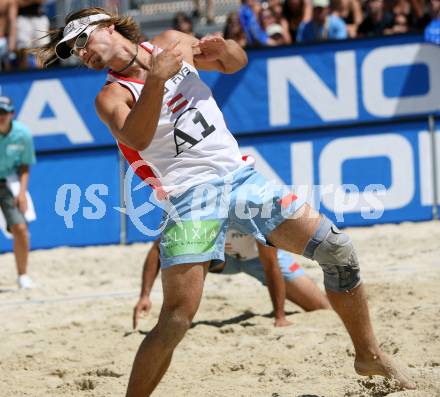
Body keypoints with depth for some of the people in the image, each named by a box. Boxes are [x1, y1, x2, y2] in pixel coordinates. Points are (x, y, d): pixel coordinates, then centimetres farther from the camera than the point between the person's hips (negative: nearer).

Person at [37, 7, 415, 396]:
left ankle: (369, 355, 15)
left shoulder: (171, 42, 10)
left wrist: (223, 48, 1)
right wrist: (156, 79, -37)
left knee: (337, 249, -1)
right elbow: (136, 139, -25)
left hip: (240, 174, 5)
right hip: (189, 196, -4)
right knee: (177, 319, -19)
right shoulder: (111, 96, -4)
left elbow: (237, 62, 24)